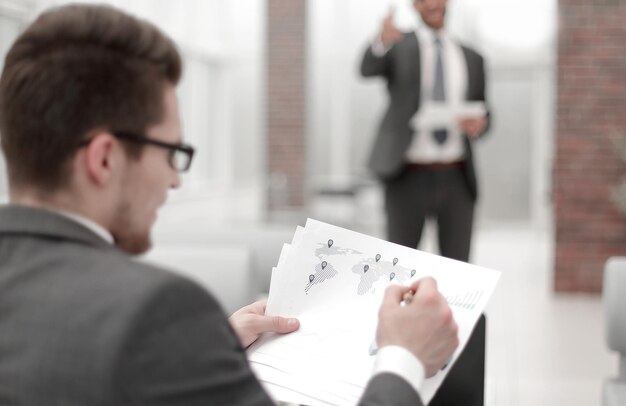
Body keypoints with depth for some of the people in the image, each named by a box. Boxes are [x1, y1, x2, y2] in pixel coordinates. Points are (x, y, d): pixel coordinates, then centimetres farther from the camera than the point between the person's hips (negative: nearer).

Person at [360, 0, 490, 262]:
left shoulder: (471, 59, 14)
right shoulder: (397, 47, 3)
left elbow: (481, 116, 17)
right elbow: (367, 69, -19)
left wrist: (478, 125, -9)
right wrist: (383, 41, -43)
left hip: (456, 179, 3)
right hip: (408, 178, -3)